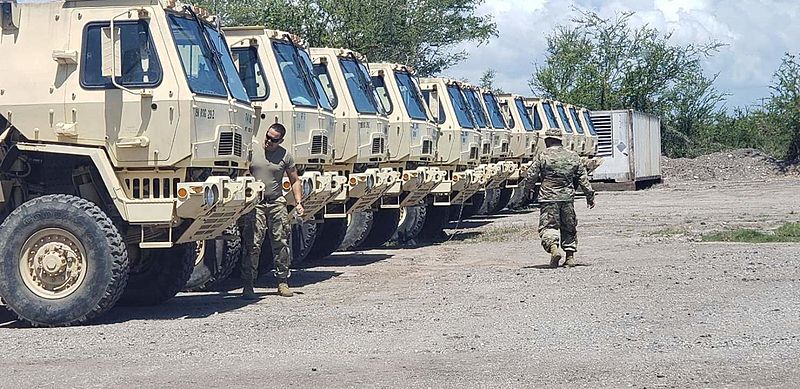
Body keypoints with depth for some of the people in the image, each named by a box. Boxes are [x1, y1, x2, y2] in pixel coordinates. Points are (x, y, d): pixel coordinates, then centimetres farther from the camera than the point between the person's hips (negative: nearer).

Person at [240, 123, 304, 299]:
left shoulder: (285, 156, 5)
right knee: (252, 245, -6)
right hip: (254, 204, -2)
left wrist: (299, 202, 2)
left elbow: (294, 181, 12)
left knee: (281, 243, 3)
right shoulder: (252, 151, 2)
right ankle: (248, 286, -4)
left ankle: (283, 282, 15)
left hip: (276, 202, 2)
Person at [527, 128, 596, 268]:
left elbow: (531, 177, -3)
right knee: (569, 227, 15)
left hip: (548, 198, -4)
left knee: (548, 226, -3)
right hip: (567, 197, 4)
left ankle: (554, 247, -27)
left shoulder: (543, 156, -4)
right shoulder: (573, 156, 9)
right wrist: (590, 195, 16)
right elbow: (583, 178, 10)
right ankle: (570, 255, 14)